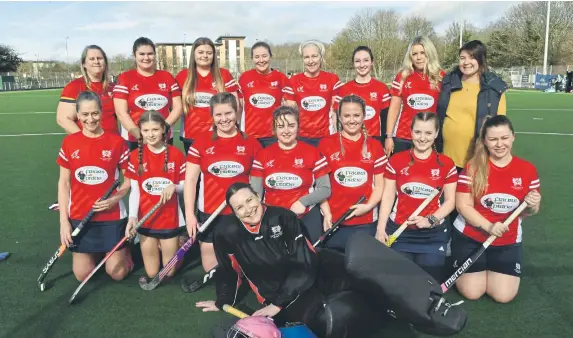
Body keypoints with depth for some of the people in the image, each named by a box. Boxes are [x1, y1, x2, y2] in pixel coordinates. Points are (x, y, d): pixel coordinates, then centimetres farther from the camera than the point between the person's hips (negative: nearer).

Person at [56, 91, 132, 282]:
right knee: (82, 275, 8)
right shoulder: (69, 142, -2)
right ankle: (95, 251, 38)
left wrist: (115, 199, -18)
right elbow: (64, 183, 3)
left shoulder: (117, 141, -7)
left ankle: (124, 249, 35)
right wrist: (63, 220, -2)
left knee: (117, 273, 5)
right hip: (79, 217, 2)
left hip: (112, 215, -2)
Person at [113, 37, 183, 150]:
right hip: (133, 140, -2)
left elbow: (177, 107, 7)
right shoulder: (125, 78, 2)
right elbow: (121, 112, -5)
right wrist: (140, 135, -15)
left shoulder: (167, 77, 9)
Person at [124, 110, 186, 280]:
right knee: (152, 273, 10)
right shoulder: (135, 156, -5)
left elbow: (184, 186, 0)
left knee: (169, 272, 10)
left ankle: (180, 241, 39)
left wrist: (174, 187, -23)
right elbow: (134, 191, -4)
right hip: (145, 220, 1)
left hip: (170, 219, -1)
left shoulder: (176, 154, -7)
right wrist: (132, 217, -18)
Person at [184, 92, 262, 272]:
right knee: (211, 265, 9)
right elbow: (190, 179, 0)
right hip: (209, 213, 1)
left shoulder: (251, 143, 0)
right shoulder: (201, 141, 0)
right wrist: (189, 214, -4)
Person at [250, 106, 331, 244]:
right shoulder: (263, 155, 5)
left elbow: (325, 189, 1)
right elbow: (255, 193, 6)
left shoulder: (312, 152, 1)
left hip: (306, 216, -1)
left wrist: (303, 202, -14)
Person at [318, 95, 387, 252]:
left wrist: (368, 206, -10)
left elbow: (379, 184, 6)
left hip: (366, 222, 1)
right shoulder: (326, 144, 1)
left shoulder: (375, 146, 6)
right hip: (334, 221, -1)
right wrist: (326, 213, -8)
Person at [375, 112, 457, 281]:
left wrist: (430, 220, -14)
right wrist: (381, 228, -6)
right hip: (399, 232, 0)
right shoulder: (396, 161, 1)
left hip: (434, 234, 0)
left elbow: (450, 201, 2)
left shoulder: (446, 164, 0)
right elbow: (388, 197, 2)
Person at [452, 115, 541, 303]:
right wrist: (488, 226, -24)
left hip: (508, 241, 2)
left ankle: (488, 268, 26)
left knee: (504, 296, -7)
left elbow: (529, 211, 5)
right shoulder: (473, 168, -10)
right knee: (472, 292, -6)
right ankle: (479, 269, 28)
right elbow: (463, 205, -12)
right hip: (469, 237, -2)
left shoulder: (528, 169, -3)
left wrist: (532, 206, -20)